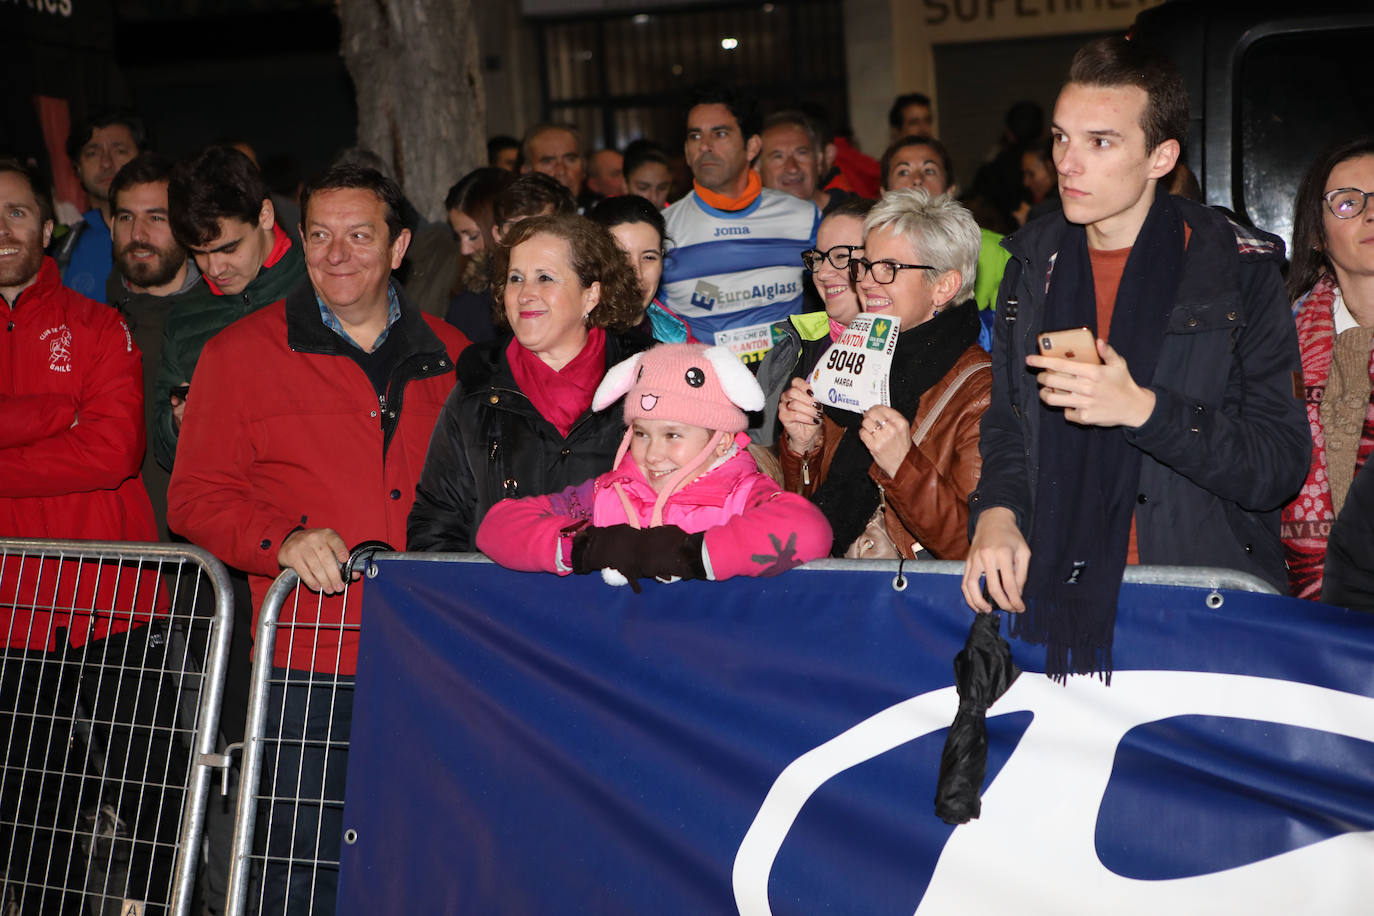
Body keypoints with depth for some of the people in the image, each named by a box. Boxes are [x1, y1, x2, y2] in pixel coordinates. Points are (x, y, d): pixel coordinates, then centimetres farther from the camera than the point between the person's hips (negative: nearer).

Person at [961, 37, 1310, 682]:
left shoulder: (1239, 271, -2)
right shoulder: (1035, 265, 11)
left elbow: (1281, 466, -7)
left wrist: (1143, 409, -20)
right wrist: (997, 512, -2)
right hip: (1054, 587, 3)